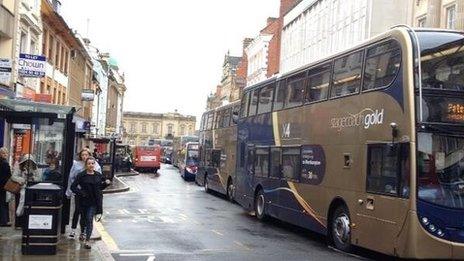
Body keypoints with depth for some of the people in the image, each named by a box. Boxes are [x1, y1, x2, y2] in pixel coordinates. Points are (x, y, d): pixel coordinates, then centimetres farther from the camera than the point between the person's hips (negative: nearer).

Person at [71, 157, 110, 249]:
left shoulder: (98, 175, 4)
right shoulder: (81, 175, -6)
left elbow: (100, 187, 17)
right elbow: (73, 186, -8)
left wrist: (106, 183, -2)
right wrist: (81, 193, -18)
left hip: (94, 202, 1)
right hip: (84, 201, 0)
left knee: (90, 219, -9)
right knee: (84, 218, 15)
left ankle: (87, 241, -8)